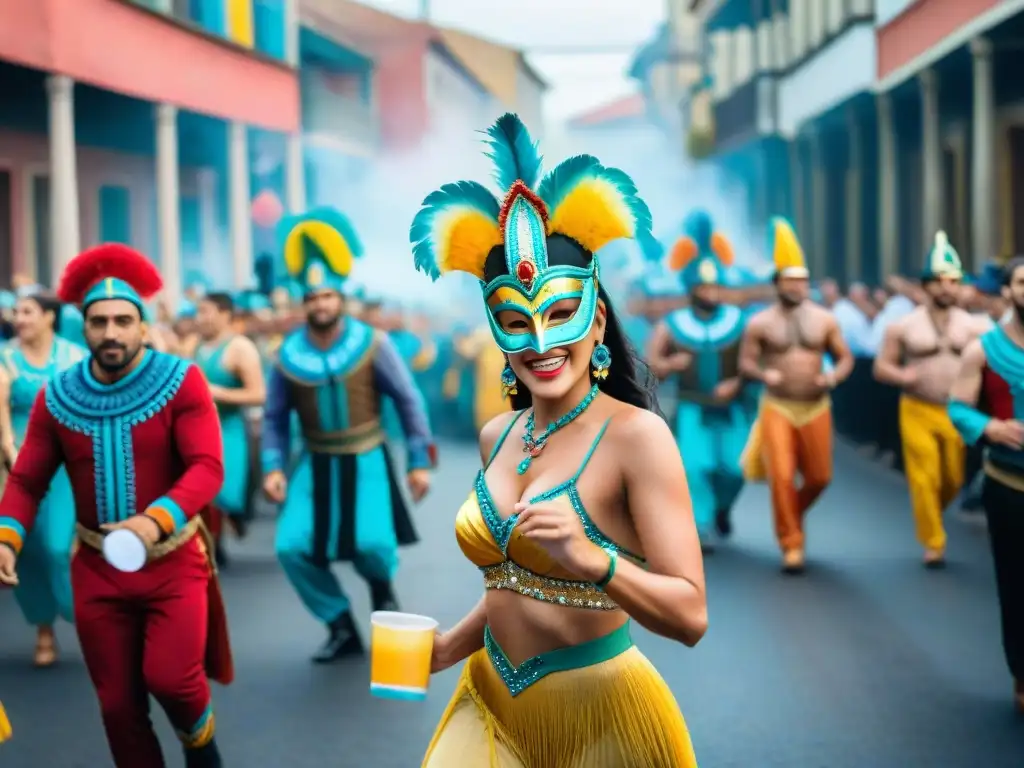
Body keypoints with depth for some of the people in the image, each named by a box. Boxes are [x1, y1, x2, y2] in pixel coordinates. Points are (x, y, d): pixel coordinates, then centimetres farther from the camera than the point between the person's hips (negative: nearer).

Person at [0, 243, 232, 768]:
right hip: (97, 569, 3)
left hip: (174, 562, -3)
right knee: (117, 703, 7)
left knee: (171, 678, -17)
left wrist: (154, 521, -37)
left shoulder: (182, 381, -11)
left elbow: (207, 467, -20)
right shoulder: (56, 397, -2)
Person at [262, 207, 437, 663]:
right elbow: (275, 416, 6)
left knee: (372, 541, -23)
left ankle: (382, 587, 16)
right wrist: (273, 467, -6)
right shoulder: (288, 355, -5)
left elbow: (407, 399, -4)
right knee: (291, 547, -10)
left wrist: (420, 460, -5)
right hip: (316, 463, 3)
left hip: (366, 459, -3)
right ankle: (342, 629, 9)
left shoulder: (371, 343, -10)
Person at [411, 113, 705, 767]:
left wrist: (593, 560, -35)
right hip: (491, 705, 5)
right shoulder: (498, 436, 4)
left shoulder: (636, 435, -16)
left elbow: (690, 617, -21)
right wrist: (449, 648, 5)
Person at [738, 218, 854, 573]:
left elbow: (845, 358, 8)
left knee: (820, 477, 7)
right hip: (777, 407, -2)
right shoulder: (760, 323, -1)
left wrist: (833, 377, -13)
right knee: (781, 477, -11)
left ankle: (792, 514, 38)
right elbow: (745, 363, 0)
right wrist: (764, 375, -21)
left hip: (817, 408, 2)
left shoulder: (824, 319, 4)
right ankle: (792, 544, 0)